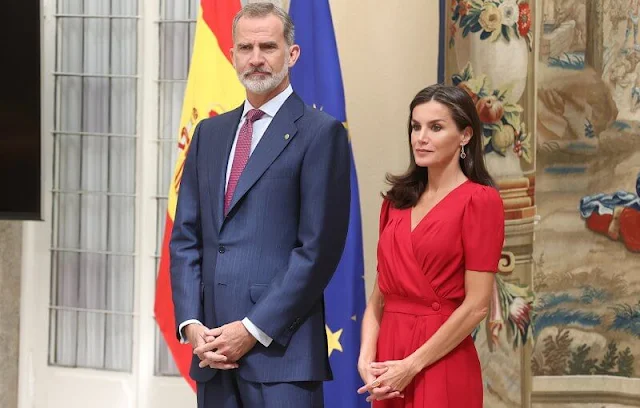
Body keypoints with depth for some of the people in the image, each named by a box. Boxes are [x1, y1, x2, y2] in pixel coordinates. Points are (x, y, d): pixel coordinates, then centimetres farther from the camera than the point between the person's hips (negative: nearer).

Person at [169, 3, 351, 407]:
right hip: (213, 348, 6)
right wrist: (191, 324, 0)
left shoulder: (321, 132, -3)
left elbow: (319, 248, -9)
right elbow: (185, 237, 14)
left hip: (281, 350, -6)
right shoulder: (210, 133, 16)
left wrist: (253, 330, -12)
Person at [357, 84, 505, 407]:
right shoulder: (397, 201, 11)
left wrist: (410, 367, -13)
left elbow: (476, 305, -12)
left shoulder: (480, 200, -7)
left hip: (441, 365, -5)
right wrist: (367, 359, -6)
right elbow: (379, 294, 10)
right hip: (389, 354, 5)